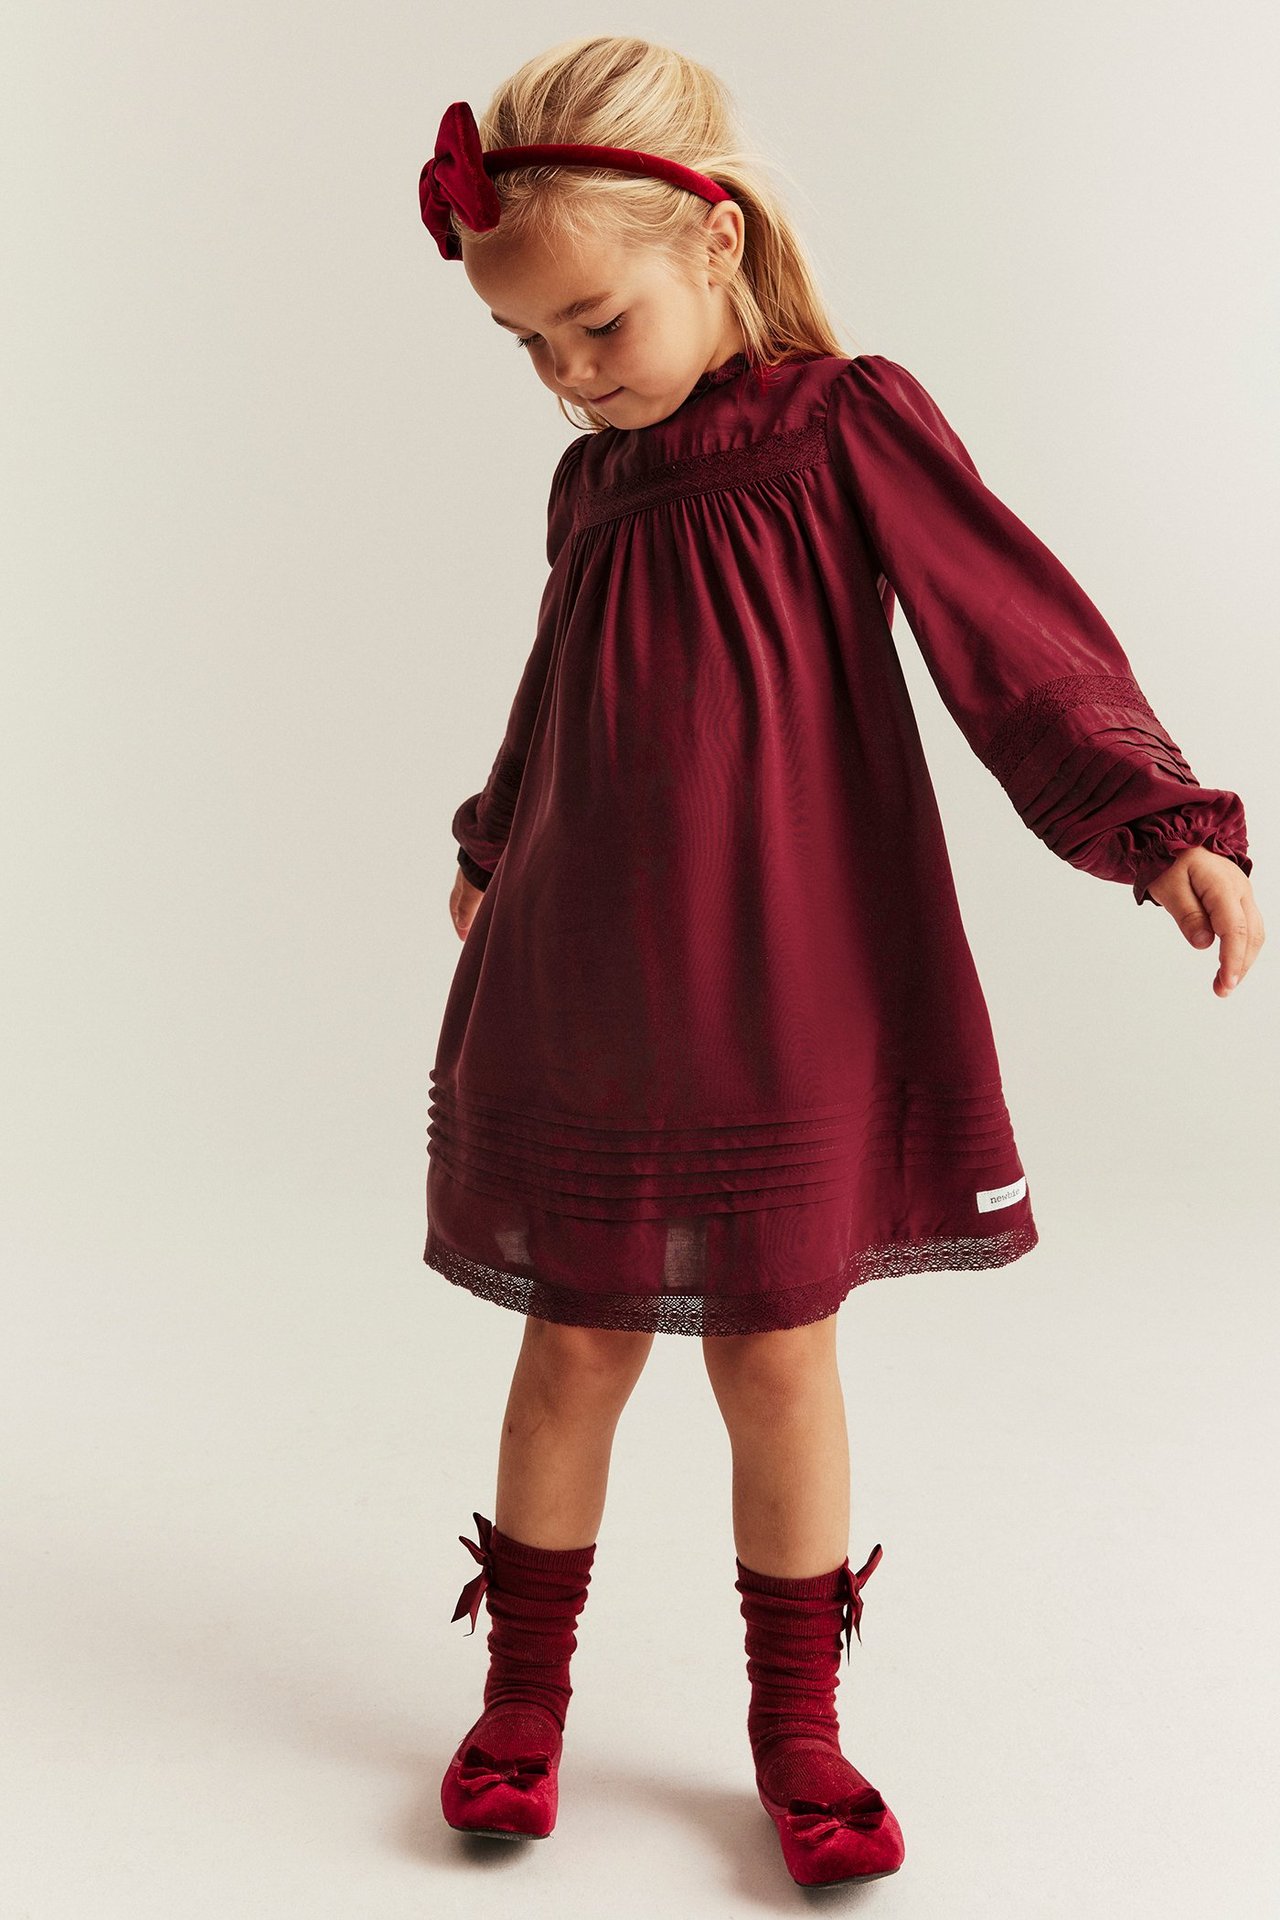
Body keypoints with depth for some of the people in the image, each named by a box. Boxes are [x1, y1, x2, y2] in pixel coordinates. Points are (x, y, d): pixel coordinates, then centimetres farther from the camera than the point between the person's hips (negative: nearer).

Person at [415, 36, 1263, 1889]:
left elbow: (1026, 640, -10)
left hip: (787, 1002, -3)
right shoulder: (592, 481, 8)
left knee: (778, 1355, 6)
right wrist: (493, 848, 36)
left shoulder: (852, 428, -7)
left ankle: (797, 1727, 27)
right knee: (573, 1346, 9)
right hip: (578, 994, 4)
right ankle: (524, 1696, 29)